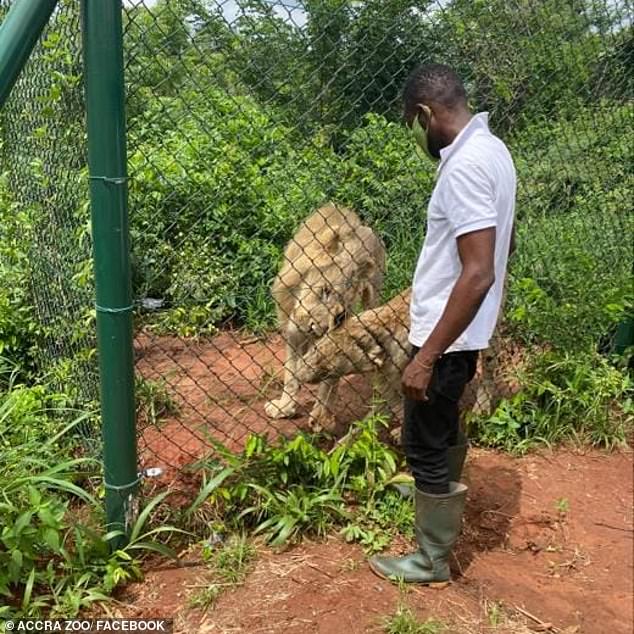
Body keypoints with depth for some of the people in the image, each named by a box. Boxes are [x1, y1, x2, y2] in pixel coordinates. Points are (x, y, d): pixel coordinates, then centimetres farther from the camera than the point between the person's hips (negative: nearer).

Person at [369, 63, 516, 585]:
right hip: (462, 329, 10)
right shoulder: (491, 148, 6)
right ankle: (442, 500, 52)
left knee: (425, 443, 6)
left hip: (446, 335, -10)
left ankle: (432, 560, 24)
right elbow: (504, 242, 17)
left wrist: (427, 355, -28)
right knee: (444, 427, 28)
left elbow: (479, 274, -31)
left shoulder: (464, 165, -25)